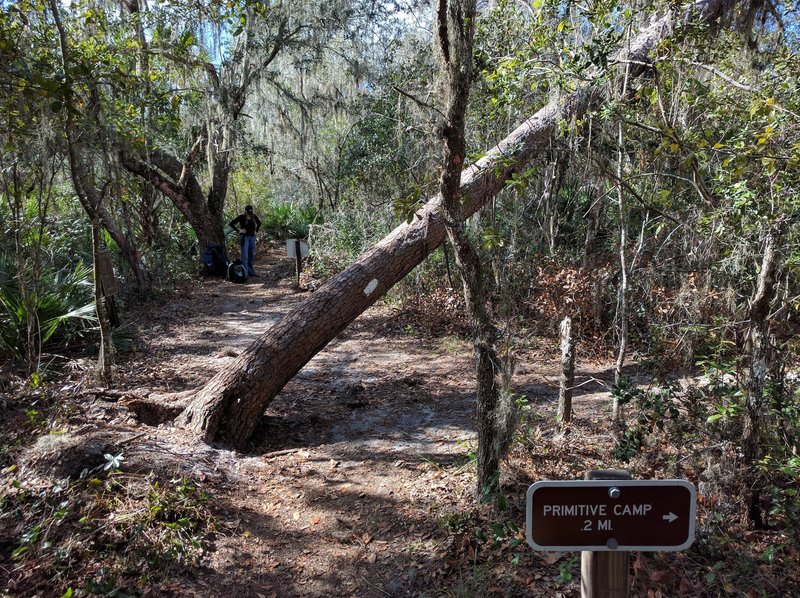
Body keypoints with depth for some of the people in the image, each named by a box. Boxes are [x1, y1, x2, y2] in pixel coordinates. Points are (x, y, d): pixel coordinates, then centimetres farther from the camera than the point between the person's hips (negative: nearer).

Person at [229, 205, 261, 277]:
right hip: (244, 237, -5)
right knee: (245, 255, -10)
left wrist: (256, 230, 11)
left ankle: (251, 272, 18)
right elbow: (231, 223, -11)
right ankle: (245, 272, -12)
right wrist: (239, 230, -12)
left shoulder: (254, 216, 4)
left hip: (252, 237, 5)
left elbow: (259, 223, 22)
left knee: (251, 255, 10)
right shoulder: (241, 217, -10)